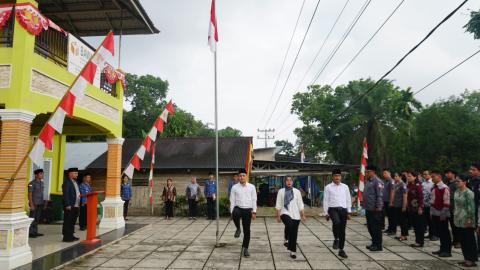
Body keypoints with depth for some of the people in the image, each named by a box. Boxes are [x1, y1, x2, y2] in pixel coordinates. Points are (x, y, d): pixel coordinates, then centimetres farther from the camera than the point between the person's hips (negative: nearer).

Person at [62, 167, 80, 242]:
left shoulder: (75, 182, 19)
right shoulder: (67, 182, -10)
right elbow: (65, 195, -16)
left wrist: (78, 204, 14)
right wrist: (67, 205, -21)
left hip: (75, 206, 9)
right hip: (70, 206, -9)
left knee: (73, 222, 15)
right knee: (67, 222, -3)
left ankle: (70, 236, 24)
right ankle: (66, 237, 3)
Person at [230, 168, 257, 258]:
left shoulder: (251, 187, 2)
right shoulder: (234, 187, 1)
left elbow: (254, 200, 3)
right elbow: (232, 201, 2)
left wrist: (254, 212, -2)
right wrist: (232, 212, -5)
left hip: (248, 210, 1)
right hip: (238, 208, -1)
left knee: (247, 230, 6)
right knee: (235, 214, -38)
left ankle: (245, 248, 26)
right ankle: (238, 229, -8)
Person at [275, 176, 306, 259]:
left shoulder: (297, 191, 6)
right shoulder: (281, 191, 2)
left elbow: (300, 204, 8)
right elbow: (278, 205, 3)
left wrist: (303, 215, 6)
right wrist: (278, 216, -1)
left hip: (295, 215, 2)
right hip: (285, 213, -2)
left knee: (294, 234, 5)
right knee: (289, 224, -33)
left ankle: (293, 251, 20)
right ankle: (286, 239, -6)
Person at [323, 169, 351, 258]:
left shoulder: (345, 187, 10)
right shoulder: (328, 187, 2)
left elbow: (348, 200, 14)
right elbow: (325, 200, 2)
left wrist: (349, 212, 10)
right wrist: (326, 213, 0)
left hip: (343, 209, 3)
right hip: (333, 209, -3)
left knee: (342, 231, 7)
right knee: (336, 222, -33)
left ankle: (341, 250, 20)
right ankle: (336, 239, -8)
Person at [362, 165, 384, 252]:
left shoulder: (377, 182, -14)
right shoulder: (368, 181, 15)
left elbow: (380, 196, -18)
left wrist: (378, 207, -20)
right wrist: (363, 203, 19)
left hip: (375, 209, -10)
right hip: (368, 209, 10)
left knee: (376, 228, -1)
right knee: (370, 227, 16)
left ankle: (378, 246, 8)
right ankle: (374, 243, 27)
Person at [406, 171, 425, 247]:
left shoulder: (418, 185, -14)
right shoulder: (409, 185, 10)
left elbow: (421, 197, -17)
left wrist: (420, 207, -20)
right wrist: (408, 206, 16)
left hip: (417, 209, -8)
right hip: (411, 209, 8)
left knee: (419, 226, 2)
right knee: (414, 225, 14)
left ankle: (420, 242, 10)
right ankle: (417, 241, 23)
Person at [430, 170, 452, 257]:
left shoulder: (444, 188, -15)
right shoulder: (434, 187, 11)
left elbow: (446, 203, -18)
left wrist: (443, 214, -18)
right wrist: (431, 212, 16)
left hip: (442, 214, -8)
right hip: (435, 213, 8)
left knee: (444, 232, 0)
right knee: (439, 232, 14)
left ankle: (447, 251, 9)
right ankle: (442, 249, 24)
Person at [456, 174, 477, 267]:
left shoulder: (468, 193, -15)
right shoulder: (456, 191, 8)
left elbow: (471, 207, -16)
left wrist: (470, 219, -17)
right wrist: (454, 216, 15)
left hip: (466, 221, -8)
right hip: (458, 221, 8)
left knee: (469, 240, 2)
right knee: (462, 240, 13)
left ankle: (472, 260, 11)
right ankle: (466, 258, 23)